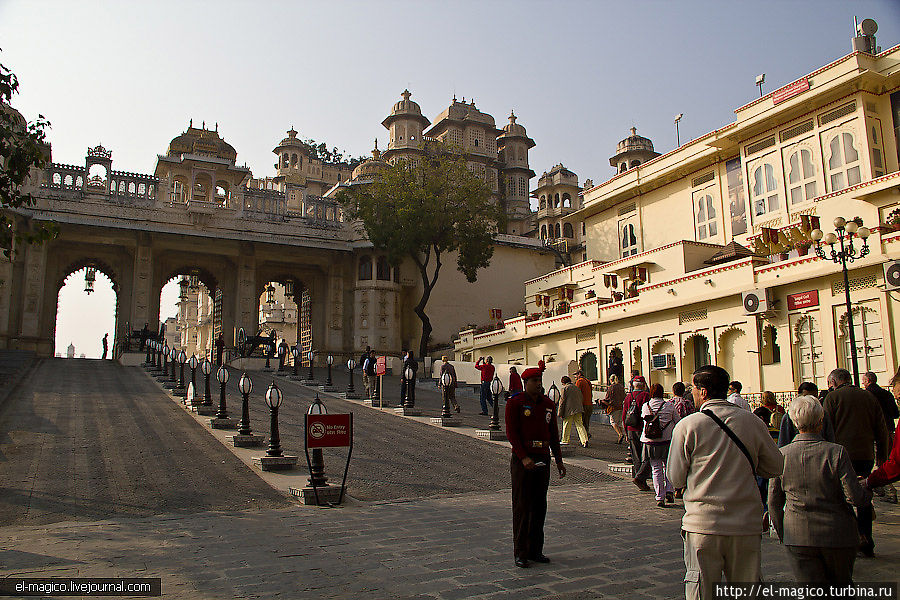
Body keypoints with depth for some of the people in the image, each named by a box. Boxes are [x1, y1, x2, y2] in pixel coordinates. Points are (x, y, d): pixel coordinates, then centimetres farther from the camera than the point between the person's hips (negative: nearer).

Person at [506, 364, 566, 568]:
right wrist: (524, 458, -20)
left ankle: (535, 550, 21)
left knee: (539, 507, 10)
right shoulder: (515, 403, -7)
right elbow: (511, 433, -11)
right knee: (522, 507, -1)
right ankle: (520, 553, 7)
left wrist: (559, 460, 11)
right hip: (522, 461, -5)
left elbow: (553, 434, 14)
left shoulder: (548, 404, 10)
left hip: (543, 460, 6)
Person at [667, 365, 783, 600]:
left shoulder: (687, 425, -8)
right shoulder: (752, 421, 0)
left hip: (703, 527, -3)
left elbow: (676, 478, -2)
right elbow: (776, 467, 10)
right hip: (747, 526, 3)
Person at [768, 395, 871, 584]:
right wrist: (868, 494, 10)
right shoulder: (836, 452, -12)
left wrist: (783, 534, 15)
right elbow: (854, 497, -13)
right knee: (842, 585, 24)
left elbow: (774, 502, 2)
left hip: (798, 538, 1)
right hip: (838, 536, 0)